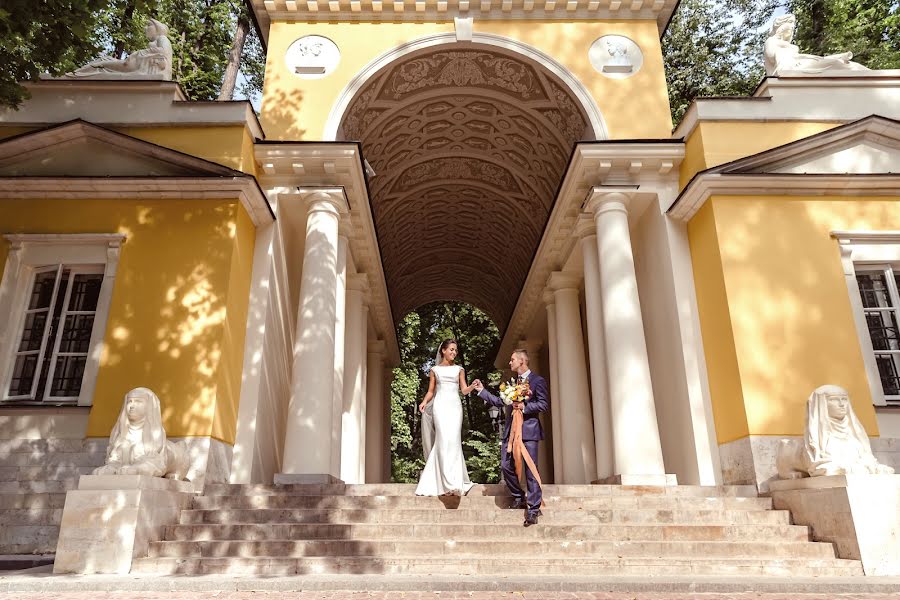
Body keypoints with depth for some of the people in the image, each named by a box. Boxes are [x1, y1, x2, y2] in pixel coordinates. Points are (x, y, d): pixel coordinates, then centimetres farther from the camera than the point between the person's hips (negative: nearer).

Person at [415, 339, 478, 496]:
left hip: (455, 406, 1)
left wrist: (473, 386, -14)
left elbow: (464, 389, 7)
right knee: (443, 441, -11)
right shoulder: (435, 370, 12)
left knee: (454, 441, -8)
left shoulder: (459, 369, 15)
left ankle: (455, 483, -5)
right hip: (440, 406, -1)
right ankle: (448, 484, -11)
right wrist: (424, 402, -8)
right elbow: (431, 391, 11)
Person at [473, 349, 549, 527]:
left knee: (531, 470, -5)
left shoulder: (537, 381, -3)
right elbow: (500, 402, 19)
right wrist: (482, 390, 17)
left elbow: (544, 404, -10)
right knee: (506, 466, 4)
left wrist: (524, 406, -17)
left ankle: (533, 509, 0)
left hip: (529, 430, -6)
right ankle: (519, 497, 25)